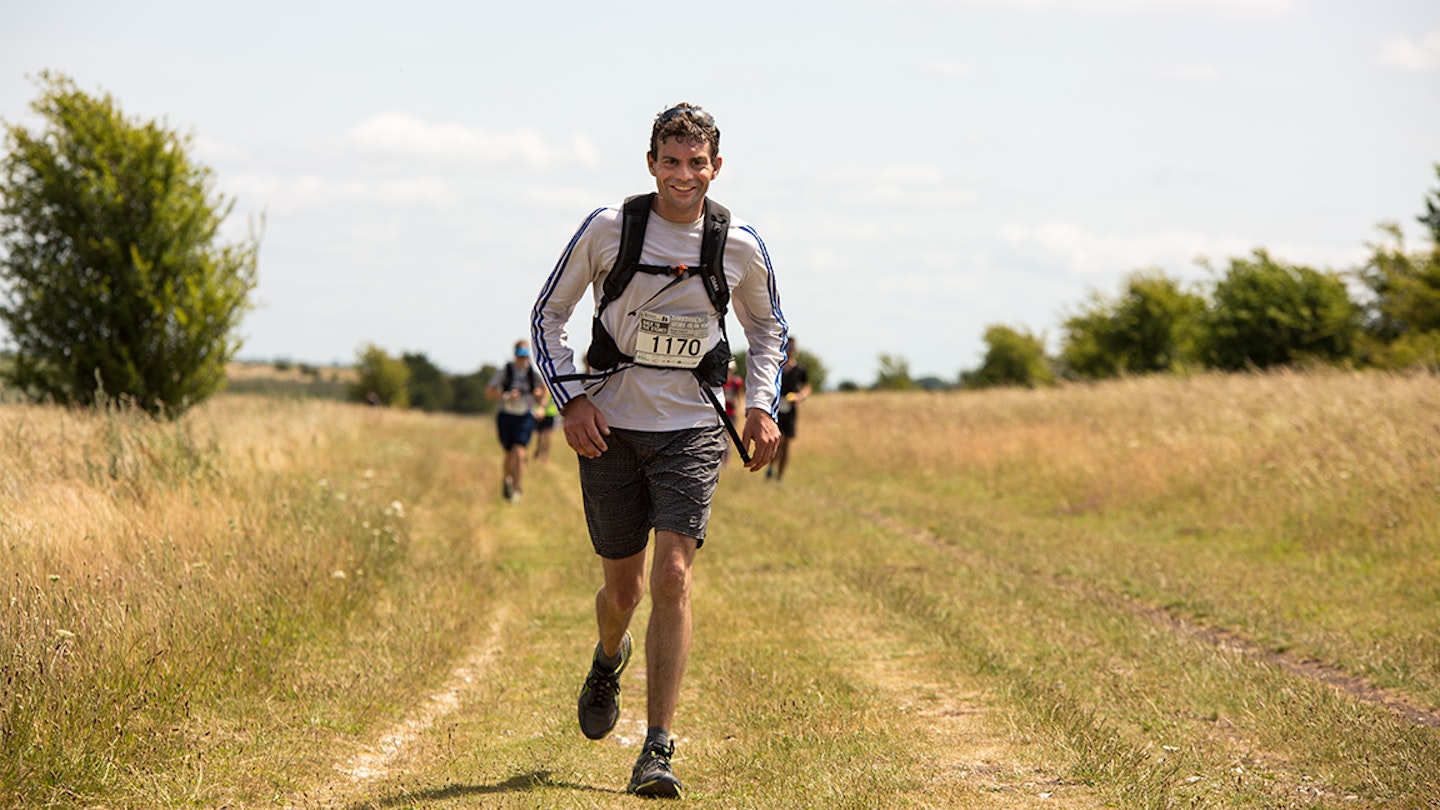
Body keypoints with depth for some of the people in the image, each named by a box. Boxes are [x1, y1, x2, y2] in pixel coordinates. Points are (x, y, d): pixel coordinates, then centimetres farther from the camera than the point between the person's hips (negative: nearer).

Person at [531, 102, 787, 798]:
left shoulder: (740, 247, -2)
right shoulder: (607, 229, -7)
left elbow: (766, 328, 17)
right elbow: (548, 313, 4)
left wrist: (762, 405, 4)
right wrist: (570, 398, -8)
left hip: (692, 432, 0)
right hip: (611, 427, 0)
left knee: (673, 577, -15)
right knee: (623, 585, 9)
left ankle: (658, 751, -13)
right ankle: (608, 661, 48)